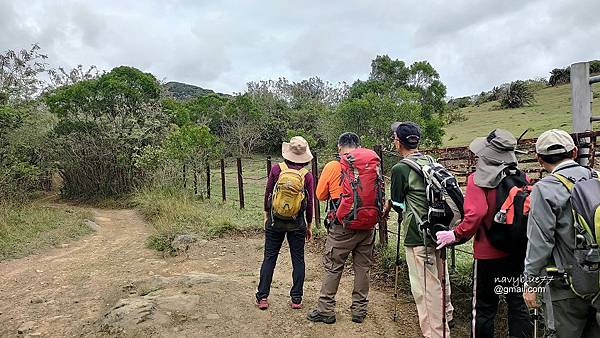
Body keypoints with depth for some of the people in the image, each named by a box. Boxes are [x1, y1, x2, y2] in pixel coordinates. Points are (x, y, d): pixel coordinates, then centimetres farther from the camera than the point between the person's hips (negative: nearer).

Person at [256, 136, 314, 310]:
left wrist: (266, 215, 14)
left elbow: (267, 194, 0)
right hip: (297, 223, 0)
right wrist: (309, 226, 10)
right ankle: (296, 299, 14)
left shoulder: (276, 169, -6)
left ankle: (262, 297, 12)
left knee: (269, 258, 9)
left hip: (275, 221, 0)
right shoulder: (307, 175, -6)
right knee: (298, 260, 10)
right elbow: (310, 203, -2)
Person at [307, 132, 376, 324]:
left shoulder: (333, 167, -7)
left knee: (333, 268, 8)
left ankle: (326, 310, 15)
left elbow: (321, 195, 3)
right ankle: (360, 310, 23)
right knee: (362, 268, 13)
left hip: (342, 227, -3)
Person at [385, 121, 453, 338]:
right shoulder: (431, 162, 7)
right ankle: (445, 315, 46)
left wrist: (391, 206, 15)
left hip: (417, 235, -8)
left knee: (425, 287, 2)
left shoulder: (400, 169, -15)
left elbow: (398, 205, -9)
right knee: (439, 277, 26)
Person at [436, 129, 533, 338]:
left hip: (488, 253, -4)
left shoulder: (477, 180, -14)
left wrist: (456, 235, -16)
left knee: (484, 306, 10)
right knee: (517, 301, 16)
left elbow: (476, 214, -25)